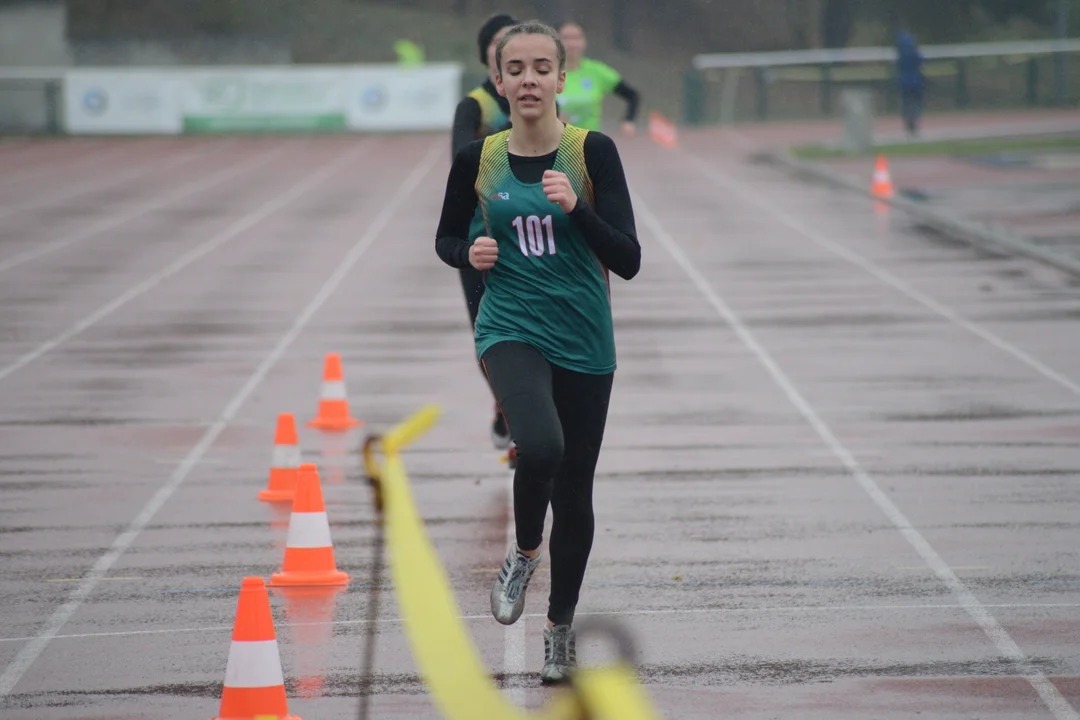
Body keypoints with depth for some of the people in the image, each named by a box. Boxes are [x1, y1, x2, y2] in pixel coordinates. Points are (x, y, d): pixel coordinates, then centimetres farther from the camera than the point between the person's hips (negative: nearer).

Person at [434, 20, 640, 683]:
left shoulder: (593, 151, -8)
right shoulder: (477, 160, -2)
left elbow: (628, 261, -11)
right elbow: (446, 237, 15)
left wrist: (577, 208, -26)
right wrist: (468, 254, -8)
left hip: (584, 340, 1)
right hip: (511, 329, -1)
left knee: (574, 487, 10)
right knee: (540, 446, -30)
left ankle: (561, 626, 30)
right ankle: (524, 554, 0)